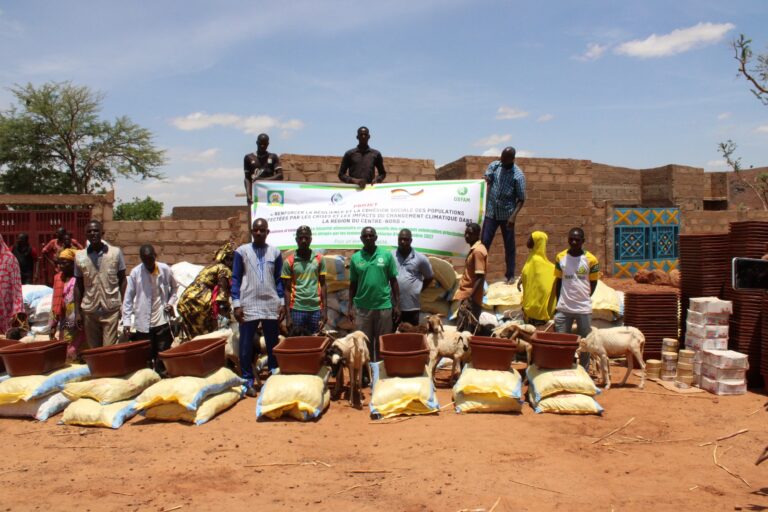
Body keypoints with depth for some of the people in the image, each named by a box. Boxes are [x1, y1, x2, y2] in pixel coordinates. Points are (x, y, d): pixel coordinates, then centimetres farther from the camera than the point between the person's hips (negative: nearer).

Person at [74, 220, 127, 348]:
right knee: (93, 349, 11)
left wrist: (124, 305, -5)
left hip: (111, 309, -2)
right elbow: (78, 285, 8)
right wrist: (77, 312, 5)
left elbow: (122, 280, 2)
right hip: (89, 310, 2)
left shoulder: (116, 252, -2)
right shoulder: (79, 256, 2)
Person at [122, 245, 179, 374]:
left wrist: (171, 302, -1)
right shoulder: (135, 272, -6)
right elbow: (128, 298, -2)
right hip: (143, 323, -1)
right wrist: (126, 321, -6)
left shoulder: (165, 269, -2)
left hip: (162, 321, 1)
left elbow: (174, 287, 16)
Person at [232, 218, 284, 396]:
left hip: (271, 306, 2)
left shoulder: (275, 252, 7)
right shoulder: (242, 251, 1)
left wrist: (282, 303, 2)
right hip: (248, 306, -2)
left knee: (273, 345, 9)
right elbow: (235, 279, 0)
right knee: (246, 346, 3)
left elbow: (278, 280, 9)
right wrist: (236, 304, -7)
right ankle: (248, 381, 15)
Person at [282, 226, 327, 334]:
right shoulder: (289, 261, -1)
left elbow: (323, 285, 7)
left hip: (316, 309, 1)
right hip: (297, 309, -1)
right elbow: (287, 289, 0)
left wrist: (324, 310, 0)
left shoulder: (319, 259, 4)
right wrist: (288, 315, -5)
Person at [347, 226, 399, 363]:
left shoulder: (387, 255, 0)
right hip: (362, 307, 1)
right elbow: (353, 284, 8)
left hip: (384, 306, -1)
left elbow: (393, 281, 3)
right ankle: (366, 367, 22)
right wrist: (350, 307, 4)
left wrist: (397, 305, 0)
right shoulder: (355, 258, 3)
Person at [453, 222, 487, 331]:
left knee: (465, 331, -7)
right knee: (462, 329, 12)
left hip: (470, 298, -10)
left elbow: (480, 277, -20)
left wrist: (470, 297, -25)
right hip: (467, 295, 10)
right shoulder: (473, 249, 15)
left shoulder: (478, 251, -15)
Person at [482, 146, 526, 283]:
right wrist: (484, 180, -29)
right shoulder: (494, 166, 0)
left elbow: (521, 199, -8)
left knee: (509, 246, 7)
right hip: (491, 212, 2)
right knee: (484, 242, 1)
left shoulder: (518, 175, -10)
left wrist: (513, 216, -20)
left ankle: (510, 275, 18)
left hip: (507, 214, -2)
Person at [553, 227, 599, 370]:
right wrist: (559, 303, 7)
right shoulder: (560, 257, 0)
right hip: (564, 309, 1)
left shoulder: (591, 259, -5)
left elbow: (593, 283, 5)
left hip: (584, 309, -1)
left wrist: (584, 298, 5)